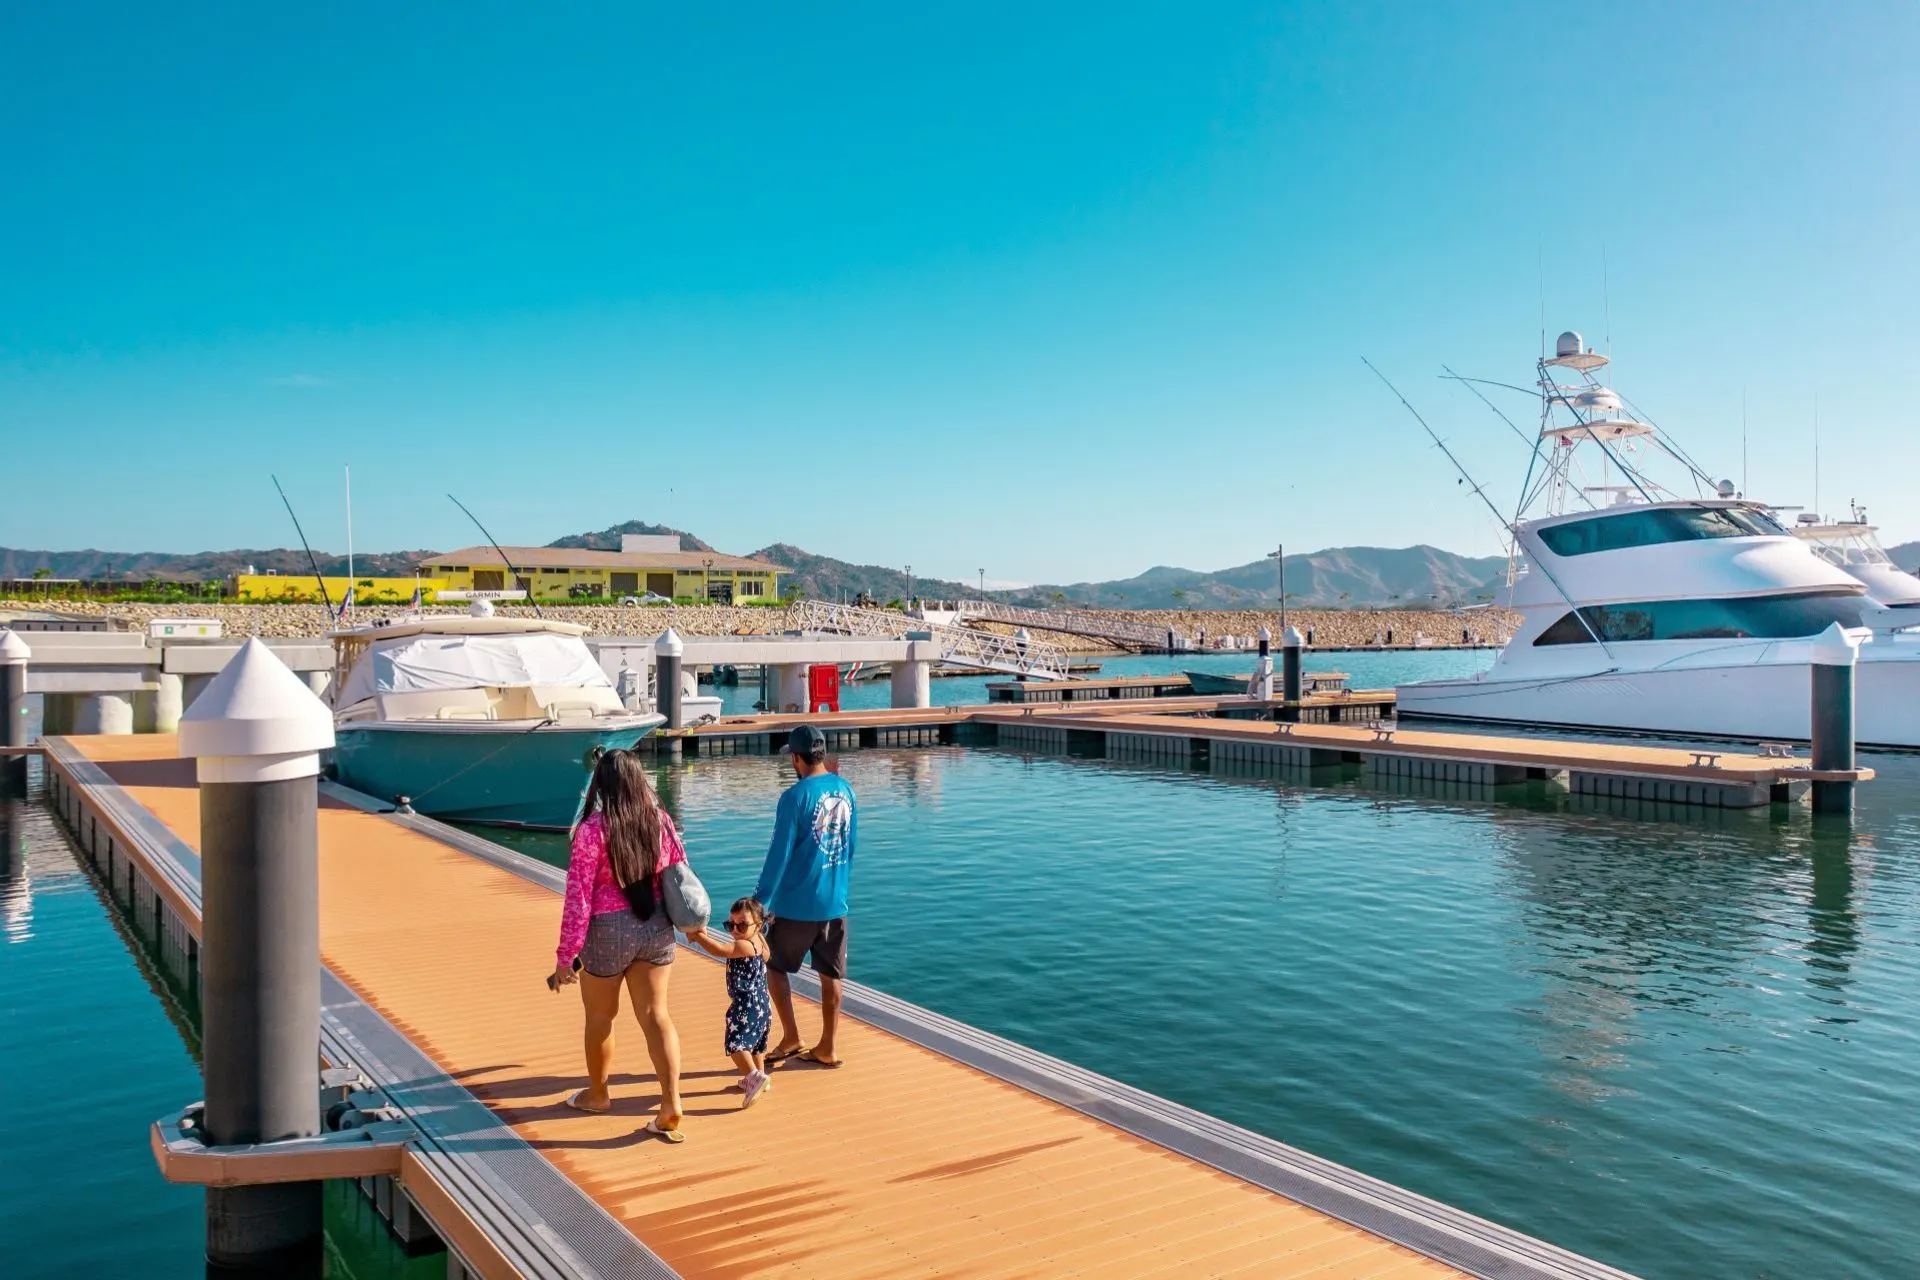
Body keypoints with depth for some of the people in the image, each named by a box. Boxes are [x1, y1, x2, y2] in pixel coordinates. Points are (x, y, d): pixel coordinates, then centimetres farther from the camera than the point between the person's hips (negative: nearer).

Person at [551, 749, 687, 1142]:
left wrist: (565, 956, -9)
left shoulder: (592, 830, -17)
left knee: (600, 1016, 18)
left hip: (609, 932, -3)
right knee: (655, 1014, 9)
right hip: (656, 928, 4)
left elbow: (578, 898, -15)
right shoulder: (661, 821, -3)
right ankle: (671, 1105, 1)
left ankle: (596, 1094, 39)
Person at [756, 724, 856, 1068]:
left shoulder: (795, 797, -16)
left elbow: (779, 854, -15)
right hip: (835, 902, 5)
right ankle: (826, 1049, 17)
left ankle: (790, 1038, 13)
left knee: (775, 967, 14)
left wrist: (759, 899, -8)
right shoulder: (846, 790, 3)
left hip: (797, 904, -5)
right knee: (831, 976, 11)